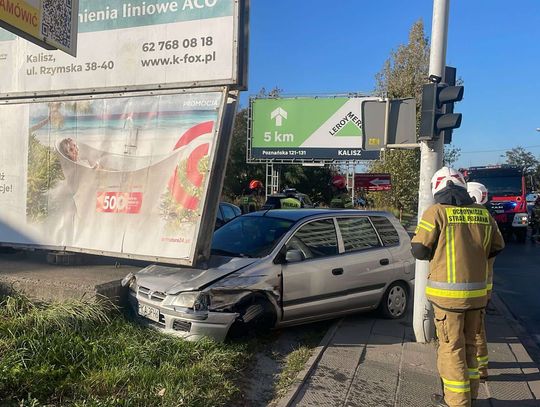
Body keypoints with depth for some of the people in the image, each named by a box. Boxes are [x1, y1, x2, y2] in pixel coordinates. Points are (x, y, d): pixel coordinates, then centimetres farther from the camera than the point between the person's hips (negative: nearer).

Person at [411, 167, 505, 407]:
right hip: (476, 291, 5)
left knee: (451, 348, 6)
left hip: (448, 292, -5)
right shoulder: (483, 213, 3)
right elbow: (497, 247, 14)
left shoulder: (437, 212, -11)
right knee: (469, 344, 20)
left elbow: (419, 250, -9)